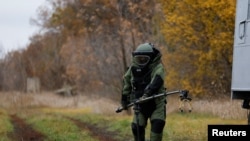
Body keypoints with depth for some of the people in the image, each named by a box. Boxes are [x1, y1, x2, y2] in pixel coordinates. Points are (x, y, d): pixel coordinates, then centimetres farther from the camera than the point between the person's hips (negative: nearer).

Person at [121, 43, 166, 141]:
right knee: (137, 128, -5)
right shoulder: (133, 68, 2)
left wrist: (147, 94, -46)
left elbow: (156, 82, -30)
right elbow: (126, 82, 16)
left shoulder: (157, 67, -12)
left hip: (156, 104, -3)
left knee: (157, 125, -21)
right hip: (140, 104, 4)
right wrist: (124, 99, 17)